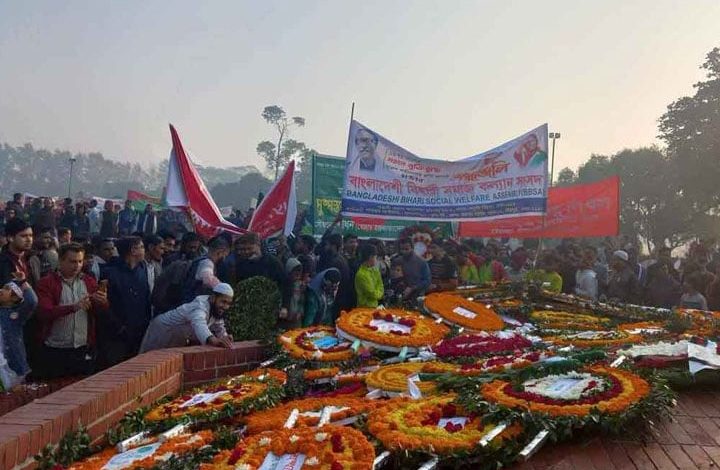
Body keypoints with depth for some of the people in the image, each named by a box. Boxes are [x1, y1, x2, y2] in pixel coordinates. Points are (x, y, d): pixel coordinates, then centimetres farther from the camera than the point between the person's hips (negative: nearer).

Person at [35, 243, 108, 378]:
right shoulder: (46, 283, -4)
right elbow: (44, 313, -17)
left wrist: (103, 303, -18)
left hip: (84, 351, 3)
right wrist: (73, 307, -31)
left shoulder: (89, 282, 7)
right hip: (54, 352, -3)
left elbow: (102, 312, 5)